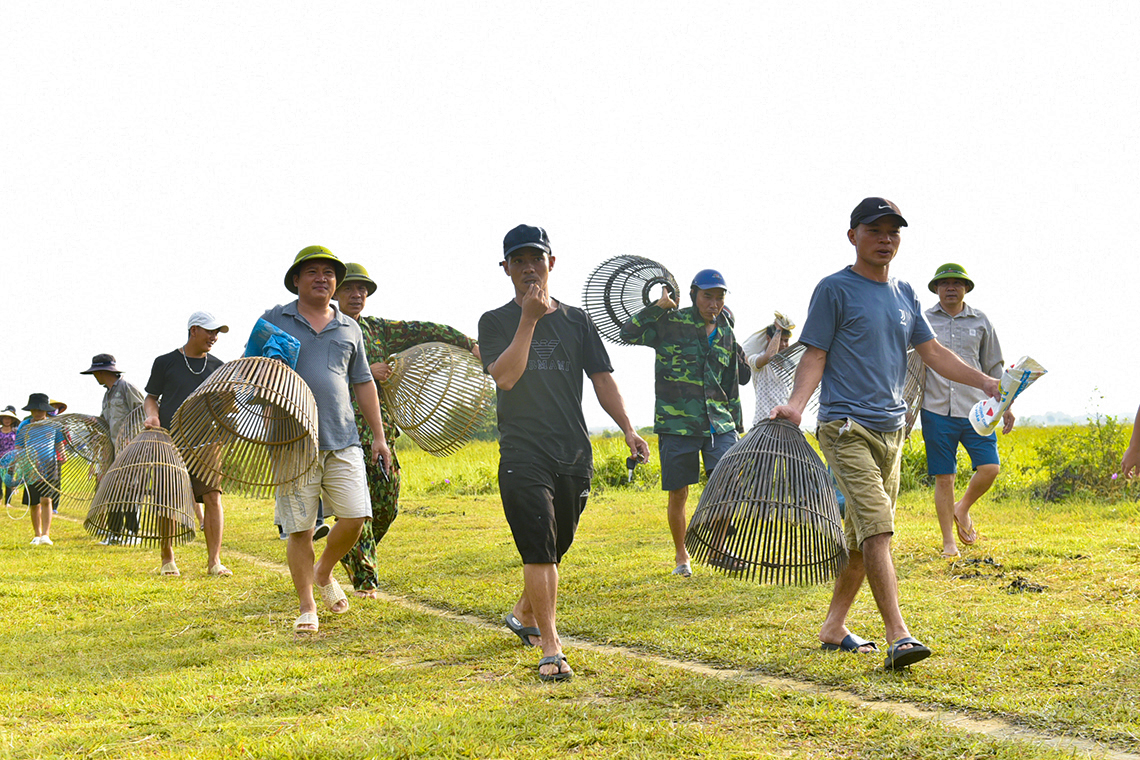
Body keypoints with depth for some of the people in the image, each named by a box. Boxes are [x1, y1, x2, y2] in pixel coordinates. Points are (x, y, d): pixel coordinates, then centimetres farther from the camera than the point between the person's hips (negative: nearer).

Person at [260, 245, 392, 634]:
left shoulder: (349, 328, 16)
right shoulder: (274, 320, 6)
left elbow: (363, 383, 20)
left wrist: (379, 436, 15)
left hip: (342, 440, 3)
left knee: (354, 517, -5)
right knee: (300, 528, -1)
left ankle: (324, 573, 24)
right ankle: (307, 606, 12)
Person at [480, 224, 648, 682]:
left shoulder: (576, 322, 12)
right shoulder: (496, 322, 3)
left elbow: (602, 378, 10)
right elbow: (505, 376, -13)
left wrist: (628, 429, -2)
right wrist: (529, 319, -15)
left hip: (574, 455, 4)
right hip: (523, 455, -4)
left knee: (554, 550, 14)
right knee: (539, 552, -12)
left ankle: (524, 615, 38)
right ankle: (551, 649, -11)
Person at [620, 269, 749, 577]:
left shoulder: (725, 333, 12)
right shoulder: (670, 324, -3)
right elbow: (629, 332, -16)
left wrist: (736, 422, 21)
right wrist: (659, 306, -18)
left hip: (718, 423, 4)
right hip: (677, 424, -4)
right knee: (678, 494, 3)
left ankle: (716, 549, 9)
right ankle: (681, 555, 22)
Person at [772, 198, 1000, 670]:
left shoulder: (903, 294, 16)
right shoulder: (835, 289, -3)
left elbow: (932, 352, 20)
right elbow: (815, 356, -6)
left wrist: (984, 382, 11)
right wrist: (796, 405, -21)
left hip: (891, 429, 7)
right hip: (847, 428, -7)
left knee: (862, 535, 10)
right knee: (876, 528, -17)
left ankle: (834, 628, 21)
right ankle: (898, 637, -21)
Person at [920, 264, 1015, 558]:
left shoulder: (980, 322, 11)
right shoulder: (924, 321, 6)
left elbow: (994, 368, 17)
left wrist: (1005, 406, 13)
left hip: (975, 410, 2)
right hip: (937, 410, -1)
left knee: (989, 468, -11)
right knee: (943, 477, 0)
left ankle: (962, 509, 18)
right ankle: (949, 542, 11)